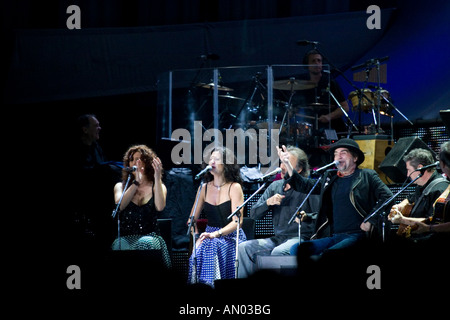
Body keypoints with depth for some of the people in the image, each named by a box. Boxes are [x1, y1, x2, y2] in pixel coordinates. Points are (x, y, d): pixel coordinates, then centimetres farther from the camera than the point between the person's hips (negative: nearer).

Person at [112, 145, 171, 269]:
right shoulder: (121, 186, 17)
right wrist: (136, 182, -12)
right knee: (120, 245, -36)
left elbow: (160, 207, -11)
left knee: (143, 244, -37)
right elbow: (119, 205, -7)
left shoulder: (157, 187, 13)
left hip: (150, 236, 0)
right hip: (126, 238, 0)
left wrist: (157, 178, -14)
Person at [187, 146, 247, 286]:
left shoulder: (234, 188, -3)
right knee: (198, 252, -30)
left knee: (212, 250, -35)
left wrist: (216, 234, -27)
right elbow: (192, 219, 11)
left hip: (231, 238, -4)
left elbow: (237, 221, -12)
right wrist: (196, 237, -9)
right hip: (209, 236, 4)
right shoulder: (204, 188, 12)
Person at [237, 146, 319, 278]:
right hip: (277, 239, 6)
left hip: (300, 238, -6)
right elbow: (254, 214, 12)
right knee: (244, 247, -12)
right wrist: (268, 202, -6)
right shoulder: (275, 186, 15)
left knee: (278, 252, -36)